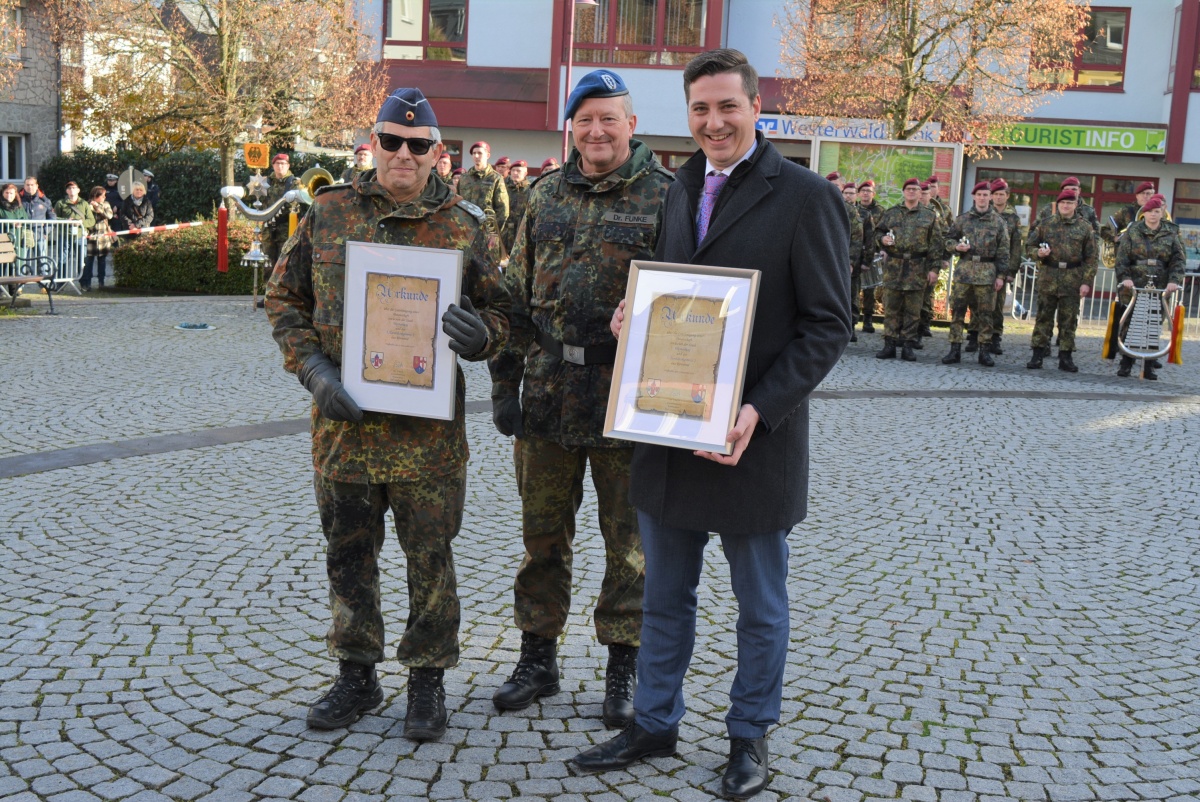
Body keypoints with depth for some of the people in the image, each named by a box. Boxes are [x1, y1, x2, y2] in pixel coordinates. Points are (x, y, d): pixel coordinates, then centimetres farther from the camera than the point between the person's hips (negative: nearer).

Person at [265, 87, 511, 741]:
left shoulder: (462, 226, 1)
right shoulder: (329, 213, 5)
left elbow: (499, 315, 5)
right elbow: (285, 298, 9)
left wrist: (479, 333, -20)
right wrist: (312, 368, -6)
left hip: (427, 427, -2)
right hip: (342, 421, 2)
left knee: (429, 557, 6)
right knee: (348, 553, 13)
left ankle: (427, 680, 23)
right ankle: (356, 676, 30)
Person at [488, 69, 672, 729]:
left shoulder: (666, 196, -3)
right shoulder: (546, 194, 10)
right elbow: (517, 295, 12)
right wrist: (505, 382, 7)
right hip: (547, 396, 4)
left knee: (628, 540, 7)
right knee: (542, 532, 12)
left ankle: (623, 666, 22)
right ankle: (538, 657, 27)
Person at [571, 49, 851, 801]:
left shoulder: (805, 196, -10)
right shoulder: (682, 189, 10)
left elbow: (829, 325, -12)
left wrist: (761, 411, -23)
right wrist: (635, 317, -2)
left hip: (754, 439, -6)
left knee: (761, 608, 12)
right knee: (664, 597, 18)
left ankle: (750, 738, 30)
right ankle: (655, 723, 34)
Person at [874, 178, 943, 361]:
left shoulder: (930, 215, 6)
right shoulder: (891, 213, 10)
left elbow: (936, 244, 3)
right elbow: (878, 232, 17)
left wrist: (934, 268, -3)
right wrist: (882, 239, -8)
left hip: (918, 268, -1)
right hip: (894, 266, 1)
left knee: (913, 310, 2)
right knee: (891, 308, 2)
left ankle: (908, 346, 8)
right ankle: (889, 345, 7)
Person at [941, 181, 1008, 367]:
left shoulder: (998, 221, 4)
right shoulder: (962, 219, 7)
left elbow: (1003, 250, 4)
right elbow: (948, 239, 14)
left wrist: (1000, 275, -2)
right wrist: (957, 246, -9)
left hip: (987, 271, -1)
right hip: (964, 269, 1)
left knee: (985, 313, 4)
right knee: (957, 310, 0)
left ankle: (985, 351, 11)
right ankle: (955, 349, 6)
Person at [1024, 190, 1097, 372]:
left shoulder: (1085, 228, 5)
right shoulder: (1045, 224, 6)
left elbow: (1091, 258, 3)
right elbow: (1030, 246, 11)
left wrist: (1086, 282, -5)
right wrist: (1038, 252, -12)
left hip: (1072, 279, 0)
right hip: (1048, 276, 0)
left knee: (1069, 320, 5)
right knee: (1044, 316, 4)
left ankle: (1065, 357, 12)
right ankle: (1037, 354, 8)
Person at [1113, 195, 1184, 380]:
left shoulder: (1170, 236, 11)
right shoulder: (1132, 232, 7)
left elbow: (1179, 259, 4)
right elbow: (1122, 257, 0)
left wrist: (1174, 280, -12)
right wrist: (1125, 277, -14)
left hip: (1159, 289, 1)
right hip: (1134, 287, -1)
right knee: (1129, 325, 0)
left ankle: (1149, 366, 6)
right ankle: (1126, 363, 8)